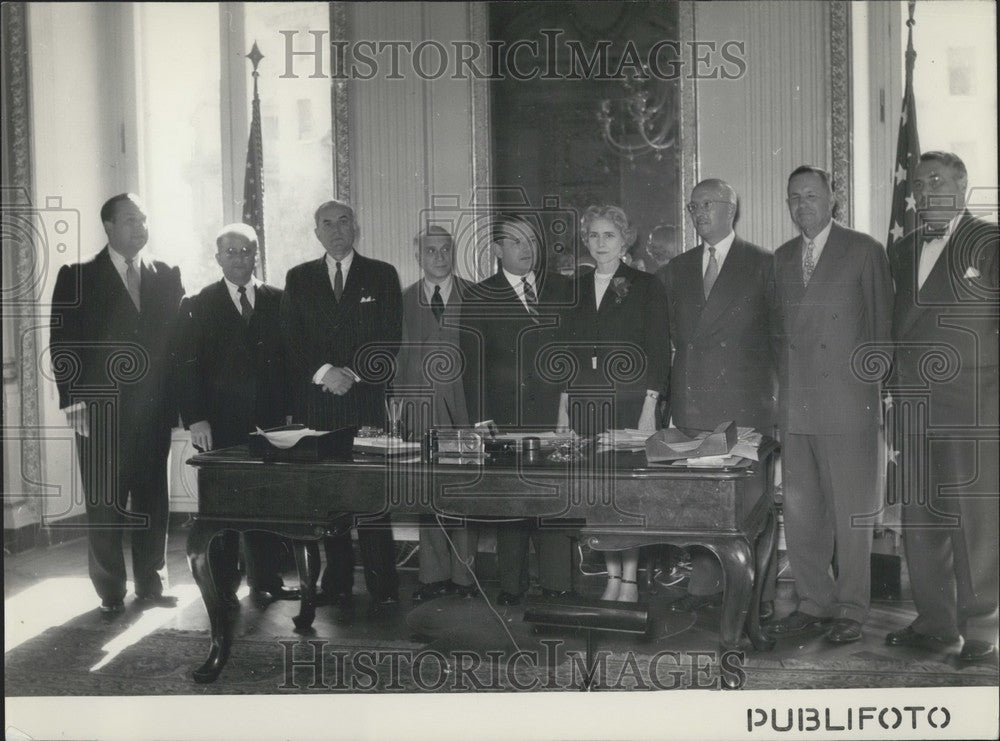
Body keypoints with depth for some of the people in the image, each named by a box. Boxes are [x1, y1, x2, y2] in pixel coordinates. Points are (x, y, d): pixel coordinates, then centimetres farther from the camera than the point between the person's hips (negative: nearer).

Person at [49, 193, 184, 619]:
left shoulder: (167, 277, 10)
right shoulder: (77, 278, 2)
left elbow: (178, 339, 8)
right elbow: (63, 343, -2)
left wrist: (178, 399, -1)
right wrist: (73, 401, -9)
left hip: (154, 410, 3)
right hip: (100, 412, -2)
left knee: (152, 501, 8)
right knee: (104, 505, 3)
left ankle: (150, 586, 20)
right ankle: (111, 594, 13)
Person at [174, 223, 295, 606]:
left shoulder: (278, 301, 9)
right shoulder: (198, 305, 4)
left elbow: (291, 358, 9)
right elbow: (186, 366, 0)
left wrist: (290, 413, 2)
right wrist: (195, 419, -8)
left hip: (269, 421, 2)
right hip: (220, 425, -1)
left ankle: (266, 581, 14)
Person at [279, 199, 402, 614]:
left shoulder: (382, 276, 9)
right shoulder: (299, 279, 14)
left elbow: (390, 339, 3)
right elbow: (291, 341, 6)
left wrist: (353, 374, -9)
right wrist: (324, 373, -9)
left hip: (365, 400, -2)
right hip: (315, 404, 2)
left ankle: (382, 587, -1)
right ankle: (336, 583, 10)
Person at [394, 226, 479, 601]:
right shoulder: (404, 301, 10)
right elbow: (396, 356, 11)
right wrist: (396, 401, 4)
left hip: (464, 404, -1)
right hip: (420, 406, 2)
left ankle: (464, 573, 9)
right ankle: (434, 574, 12)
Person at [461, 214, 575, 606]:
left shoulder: (560, 288, 10)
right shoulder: (480, 298, 4)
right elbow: (472, 365, 1)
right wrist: (481, 421, -6)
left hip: (555, 414, 1)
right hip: (506, 419, -1)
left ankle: (558, 587, 7)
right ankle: (511, 586, 14)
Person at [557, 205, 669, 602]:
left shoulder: (645, 286, 1)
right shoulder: (576, 289, 14)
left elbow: (658, 351, -3)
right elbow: (567, 351, 14)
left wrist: (649, 407, -10)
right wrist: (563, 408, 9)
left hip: (629, 403, -4)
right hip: (585, 405, 4)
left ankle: (630, 580, 5)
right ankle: (612, 577, 14)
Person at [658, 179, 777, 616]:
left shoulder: (761, 265, 3)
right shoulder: (676, 270, 16)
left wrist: (770, 385, -2)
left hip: (745, 399, -4)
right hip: (692, 399, 4)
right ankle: (704, 584, 13)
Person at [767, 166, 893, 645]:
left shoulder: (863, 251, 0)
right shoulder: (782, 258, 15)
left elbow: (882, 325, 1)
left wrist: (872, 382, -1)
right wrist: (786, 383, 10)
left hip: (847, 402, -5)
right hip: (795, 405, 5)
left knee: (850, 511, 1)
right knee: (800, 510, 8)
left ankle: (851, 609, 11)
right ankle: (813, 604, 20)